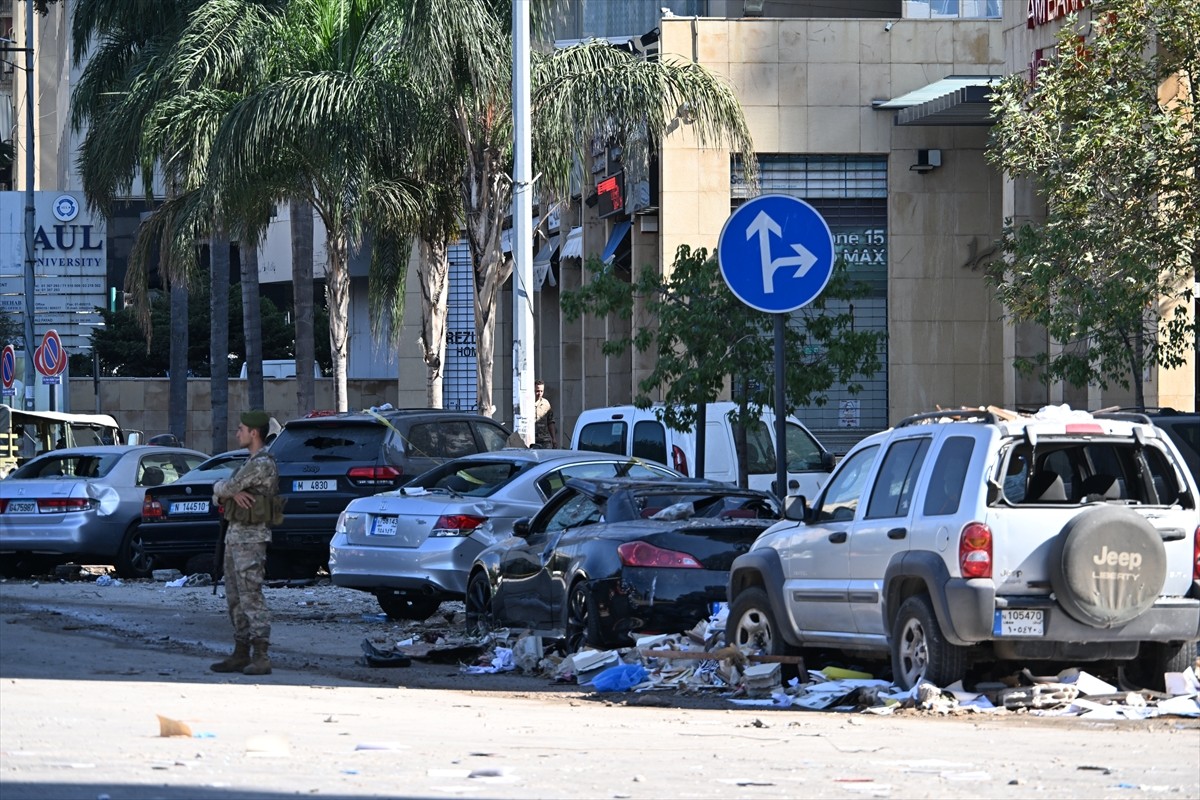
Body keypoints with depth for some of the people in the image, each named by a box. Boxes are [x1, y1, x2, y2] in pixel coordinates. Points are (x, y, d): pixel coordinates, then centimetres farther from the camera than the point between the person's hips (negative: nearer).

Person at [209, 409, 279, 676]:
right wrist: (232, 493, -6)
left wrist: (225, 490, 9)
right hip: (234, 534, 10)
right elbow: (218, 494, 16)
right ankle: (241, 654, 16)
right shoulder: (250, 462, 19)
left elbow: (223, 489, -15)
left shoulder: (261, 464, -14)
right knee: (235, 599, 12)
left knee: (251, 596, -13)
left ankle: (260, 658, -16)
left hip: (250, 537, -10)